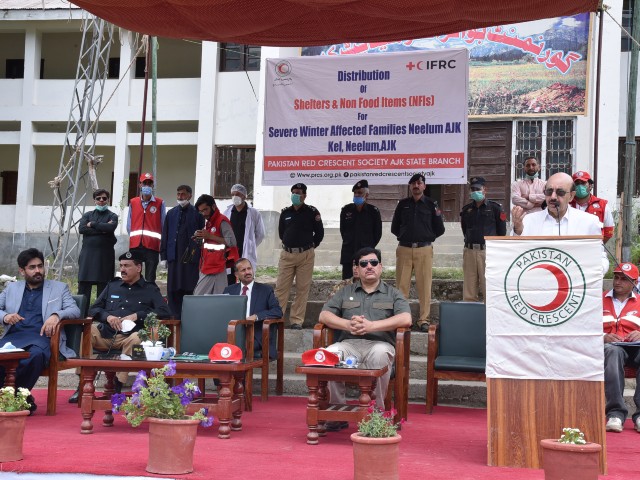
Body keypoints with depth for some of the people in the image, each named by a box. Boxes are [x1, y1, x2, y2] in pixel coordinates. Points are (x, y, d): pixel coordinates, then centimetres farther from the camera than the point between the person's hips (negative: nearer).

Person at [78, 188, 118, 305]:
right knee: (83, 287, -1)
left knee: (103, 287, 0)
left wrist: (92, 224, -5)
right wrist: (102, 229, -9)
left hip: (105, 255, -2)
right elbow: (82, 229, -3)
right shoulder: (87, 215, 16)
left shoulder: (112, 216, 8)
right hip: (87, 255, 2)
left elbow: (110, 227, -14)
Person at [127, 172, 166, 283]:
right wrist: (133, 237, 6)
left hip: (152, 245, -3)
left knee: (150, 278, -2)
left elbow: (163, 224, 1)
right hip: (135, 245, 3)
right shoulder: (133, 202, 12)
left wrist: (162, 243, -3)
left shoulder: (159, 203, 3)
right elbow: (129, 224, 14)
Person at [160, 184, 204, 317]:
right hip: (174, 256, 3)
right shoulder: (171, 213, 12)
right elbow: (165, 235, 12)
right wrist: (164, 256, 5)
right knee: (173, 289, 2)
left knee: (190, 288, -3)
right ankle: (174, 316, 8)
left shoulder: (197, 213, 3)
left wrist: (199, 255, -5)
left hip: (191, 257, -3)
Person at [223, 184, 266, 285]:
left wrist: (250, 247, 7)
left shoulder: (253, 213, 1)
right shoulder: (227, 212, 8)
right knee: (229, 285, 4)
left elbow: (260, 234, 8)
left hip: (246, 255, -2)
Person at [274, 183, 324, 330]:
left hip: (306, 255, -2)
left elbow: (319, 233, 6)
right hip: (287, 254, 2)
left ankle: (297, 320, 4)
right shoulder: (285, 212, 8)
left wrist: (310, 246, 8)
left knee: (302, 289, 0)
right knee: (281, 287, 0)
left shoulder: (312, 212, -1)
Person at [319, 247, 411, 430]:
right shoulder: (345, 292, 24)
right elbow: (324, 315, 12)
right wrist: (348, 324, -9)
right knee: (331, 353, -32)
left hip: (379, 342, -2)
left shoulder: (393, 294, 17)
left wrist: (371, 325, -13)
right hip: (349, 344, 2)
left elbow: (406, 319, -2)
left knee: (380, 353, -39)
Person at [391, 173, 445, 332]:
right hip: (404, 249, 2)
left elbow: (439, 230, 9)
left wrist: (438, 216, -2)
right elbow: (394, 228, 17)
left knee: (424, 286, -2)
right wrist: (405, 236, 9)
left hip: (424, 249, -1)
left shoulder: (431, 205, 7)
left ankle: (424, 319, 4)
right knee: (401, 286, 1)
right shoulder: (403, 204, 12)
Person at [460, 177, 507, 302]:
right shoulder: (466, 210, 13)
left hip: (488, 252, -4)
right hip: (469, 251, 4)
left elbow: (502, 231, 4)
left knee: (489, 290, -6)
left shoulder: (495, 208, 2)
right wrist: (470, 243, 14)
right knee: (468, 293, 4)